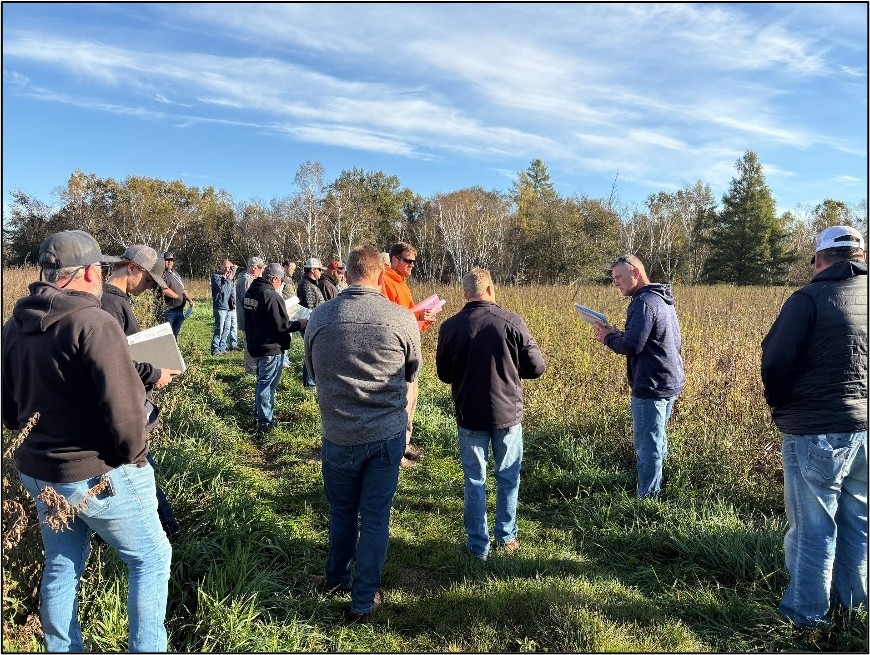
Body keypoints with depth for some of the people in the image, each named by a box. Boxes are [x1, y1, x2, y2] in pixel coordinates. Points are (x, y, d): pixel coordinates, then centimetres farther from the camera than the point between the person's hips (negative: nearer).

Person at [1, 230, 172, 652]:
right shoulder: (92, 322, -22)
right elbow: (123, 404, -28)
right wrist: (133, 457, -12)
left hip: (39, 474, 8)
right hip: (100, 475, -8)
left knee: (61, 566, 22)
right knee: (151, 559, 11)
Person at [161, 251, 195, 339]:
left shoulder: (176, 274, 19)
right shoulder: (162, 274, -8)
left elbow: (183, 290, 20)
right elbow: (165, 290, -20)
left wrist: (190, 300, 3)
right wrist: (179, 297, -10)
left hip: (180, 311, 8)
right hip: (169, 311, -8)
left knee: (175, 335, 15)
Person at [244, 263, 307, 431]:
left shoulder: (250, 292, 5)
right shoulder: (272, 296, -23)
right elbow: (282, 326, -23)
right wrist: (303, 323, -12)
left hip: (255, 346, 9)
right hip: (271, 348, -9)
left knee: (262, 381, 23)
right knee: (268, 384, 2)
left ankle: (259, 413, 37)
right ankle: (266, 422, 13)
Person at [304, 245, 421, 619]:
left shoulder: (319, 317, -8)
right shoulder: (403, 320, -13)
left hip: (338, 434, 2)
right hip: (386, 434, -1)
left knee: (341, 512, 22)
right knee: (375, 517, 13)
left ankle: (336, 577, 44)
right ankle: (363, 599, 27)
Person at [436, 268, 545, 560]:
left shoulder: (450, 327, -9)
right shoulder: (512, 322, -12)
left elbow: (444, 374, 2)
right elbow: (536, 367, -6)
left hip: (470, 415, 0)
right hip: (508, 413, 0)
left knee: (475, 480, 12)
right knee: (508, 477, 18)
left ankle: (478, 544, 21)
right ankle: (506, 536, 30)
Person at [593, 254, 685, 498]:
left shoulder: (643, 303, -17)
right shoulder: (663, 300, 15)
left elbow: (631, 346, -24)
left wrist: (608, 337, -3)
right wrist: (617, 334, 13)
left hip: (651, 386, -10)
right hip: (671, 381, 10)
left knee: (647, 445, -3)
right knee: (657, 440, 21)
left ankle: (647, 498, 5)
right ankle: (656, 491, 33)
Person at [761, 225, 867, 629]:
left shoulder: (810, 298, -14)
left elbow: (775, 362, -16)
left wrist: (780, 408, 1)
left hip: (817, 432, -6)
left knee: (813, 526, 5)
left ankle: (806, 612, 18)